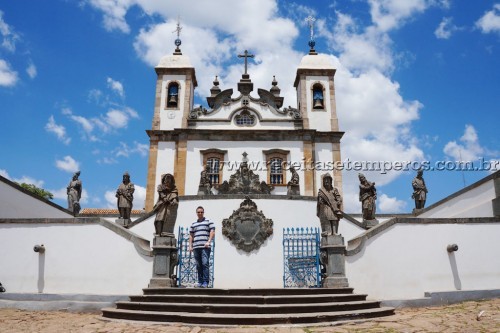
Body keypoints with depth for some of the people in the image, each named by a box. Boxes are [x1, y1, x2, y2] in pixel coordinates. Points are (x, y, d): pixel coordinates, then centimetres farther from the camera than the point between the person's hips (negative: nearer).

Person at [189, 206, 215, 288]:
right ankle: (200, 282, 11)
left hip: (205, 247, -5)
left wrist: (208, 241, -12)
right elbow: (191, 235, 22)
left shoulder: (208, 221, 8)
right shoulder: (193, 224, 21)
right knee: (198, 265, 6)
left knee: (205, 264, -12)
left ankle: (205, 282, -12)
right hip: (196, 247, 5)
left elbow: (212, 232, 0)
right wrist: (190, 246, 12)